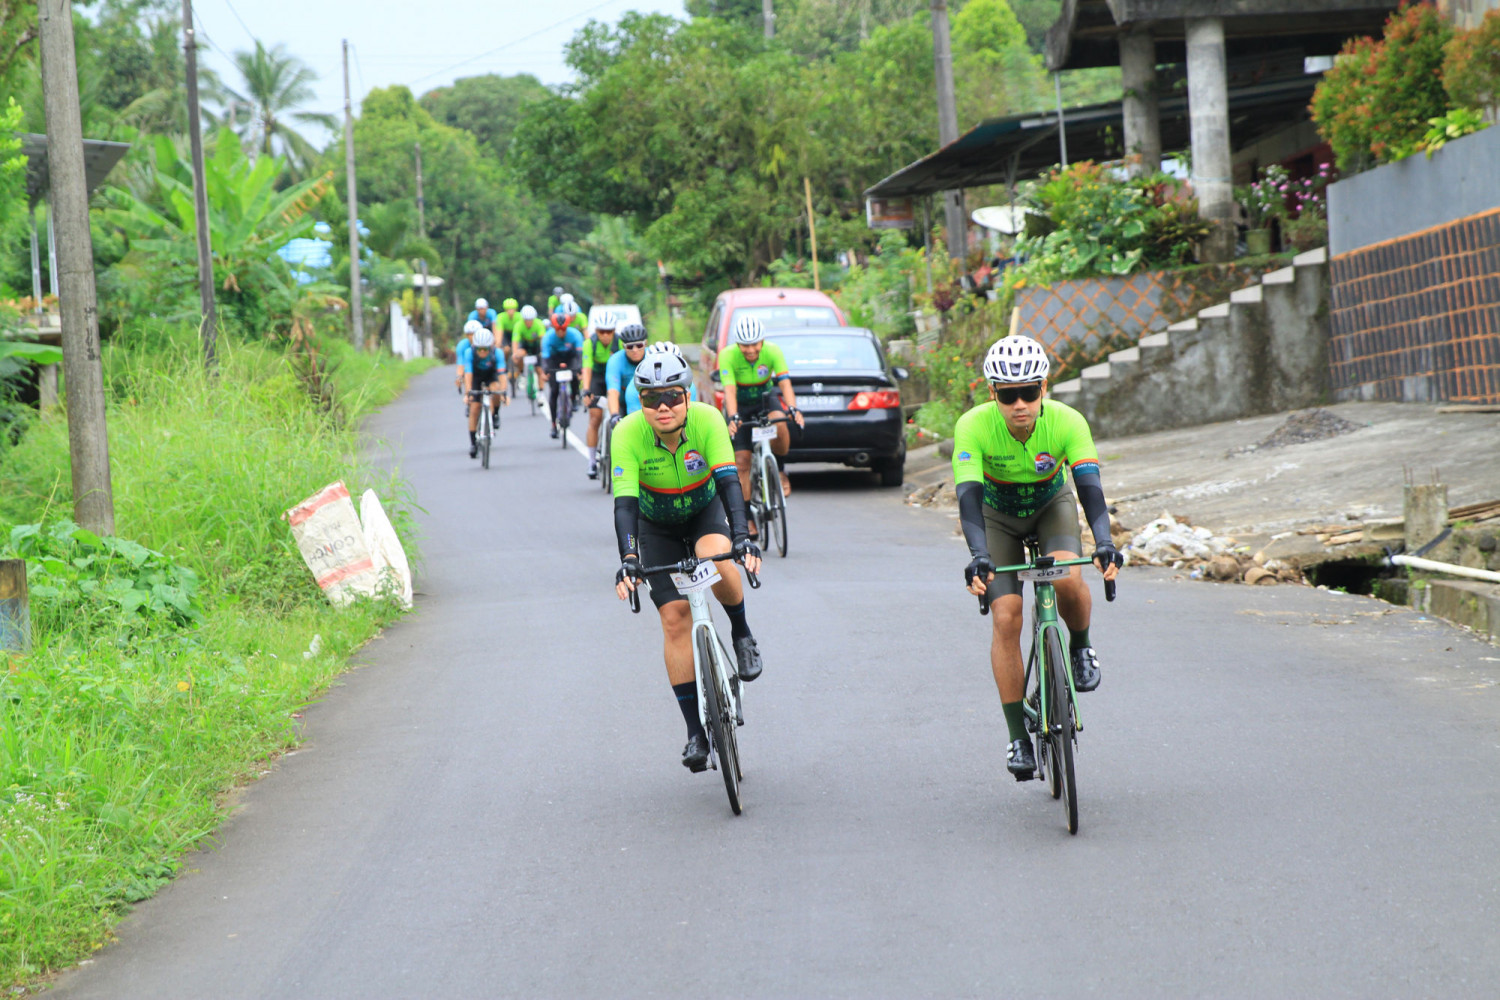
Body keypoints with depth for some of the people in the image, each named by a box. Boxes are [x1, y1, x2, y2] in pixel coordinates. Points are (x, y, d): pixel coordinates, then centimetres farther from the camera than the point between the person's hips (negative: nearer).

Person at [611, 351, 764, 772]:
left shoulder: (706, 419, -29)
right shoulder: (628, 433, -29)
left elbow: (728, 480, -36)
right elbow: (624, 501, -35)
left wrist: (742, 538, -49)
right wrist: (628, 559, -48)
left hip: (705, 511, 0)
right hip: (657, 525, 0)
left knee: (719, 564, -34)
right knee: (675, 619, -9)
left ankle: (741, 635, -3)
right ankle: (696, 731, -3)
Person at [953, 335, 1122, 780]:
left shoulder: (1067, 422, -30)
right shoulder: (974, 427, -32)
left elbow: (1090, 488, -37)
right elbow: (968, 496, -40)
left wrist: (1104, 544, -54)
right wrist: (978, 556, -56)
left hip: (1052, 506, 0)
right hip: (998, 515, 0)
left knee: (1068, 579, -30)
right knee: (1006, 619, -14)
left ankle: (1081, 647, 2)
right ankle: (1018, 738, -6)